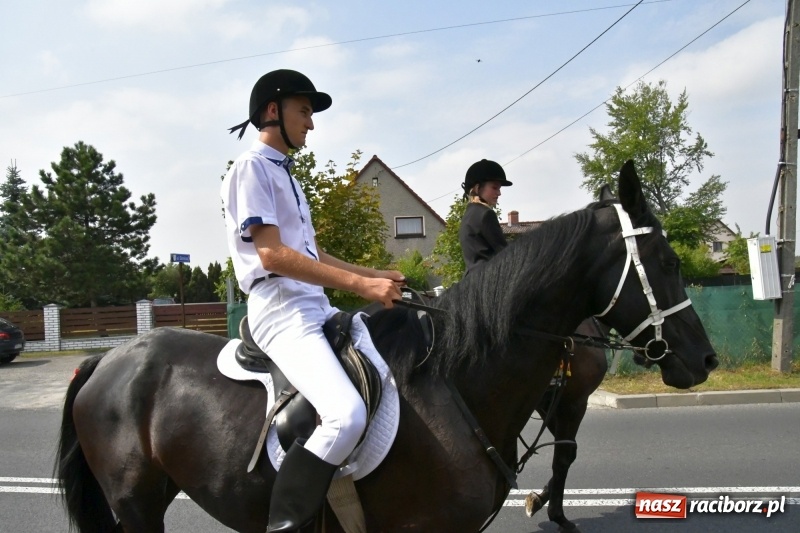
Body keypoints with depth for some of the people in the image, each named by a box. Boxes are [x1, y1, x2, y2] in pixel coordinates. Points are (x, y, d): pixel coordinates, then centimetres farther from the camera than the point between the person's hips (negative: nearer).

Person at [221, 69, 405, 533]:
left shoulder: (286, 174, 22)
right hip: (282, 312, -10)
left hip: (317, 307, 10)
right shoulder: (251, 167, -6)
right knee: (347, 415, -28)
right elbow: (273, 255, -18)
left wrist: (374, 275, 11)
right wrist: (361, 285, -20)